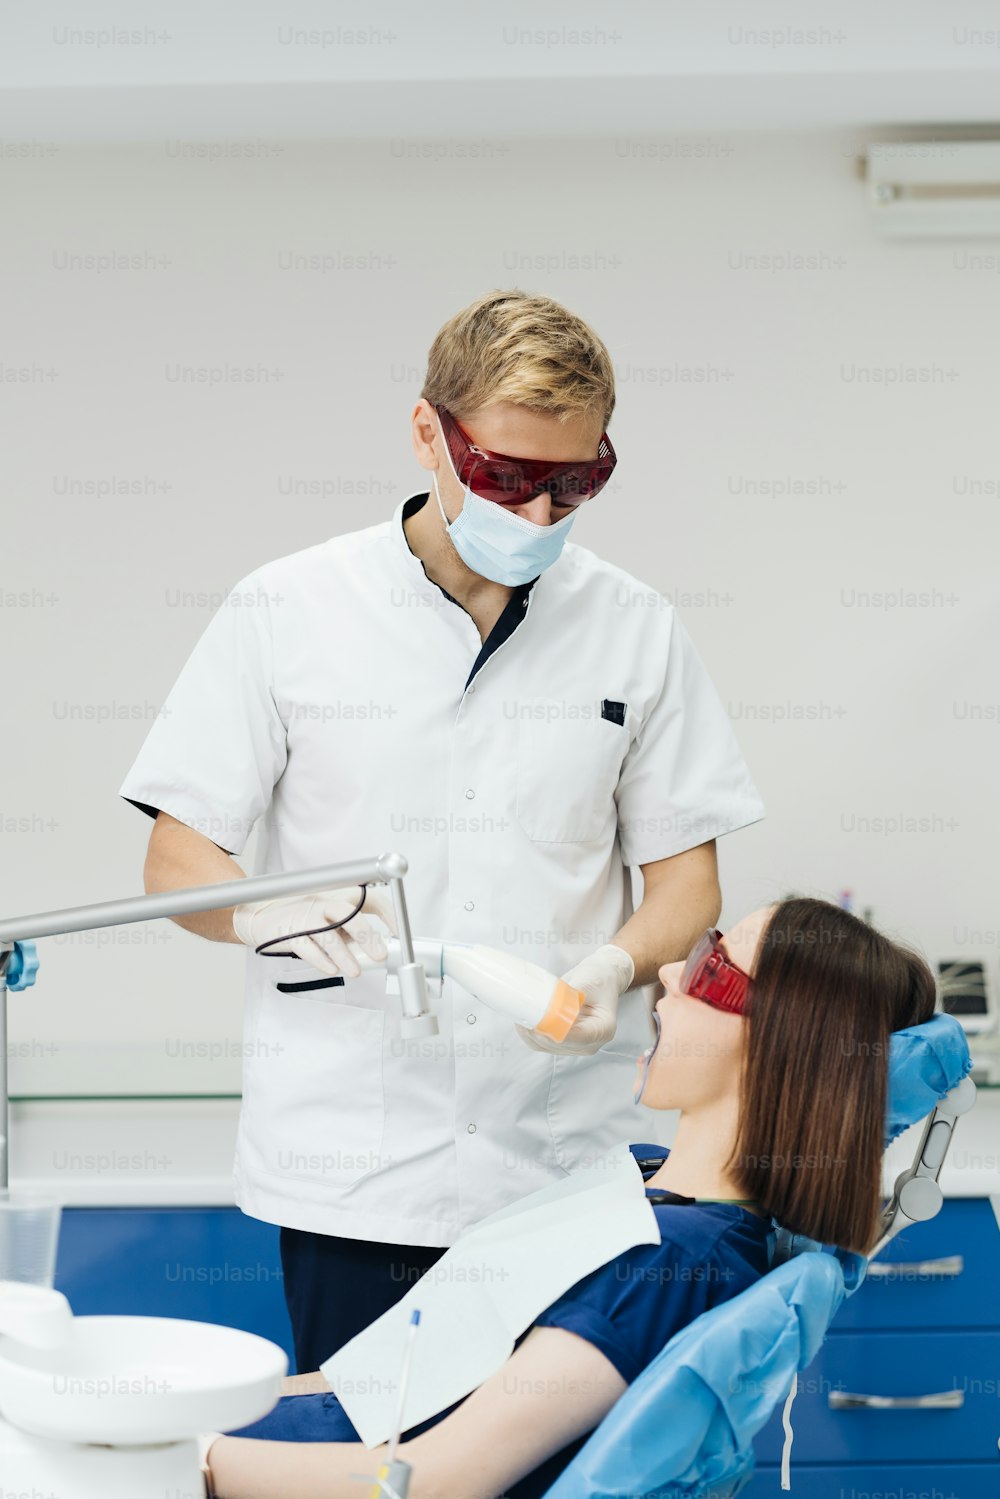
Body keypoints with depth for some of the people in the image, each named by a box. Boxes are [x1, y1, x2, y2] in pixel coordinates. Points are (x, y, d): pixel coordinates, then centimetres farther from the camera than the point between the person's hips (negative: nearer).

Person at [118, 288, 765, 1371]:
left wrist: (615, 967, -12)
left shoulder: (636, 631, 7)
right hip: (348, 1165, -1)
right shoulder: (284, 613, 2)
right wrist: (270, 913, -18)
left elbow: (684, 881, 10)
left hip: (562, 1156, 1)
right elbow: (176, 862, 4)